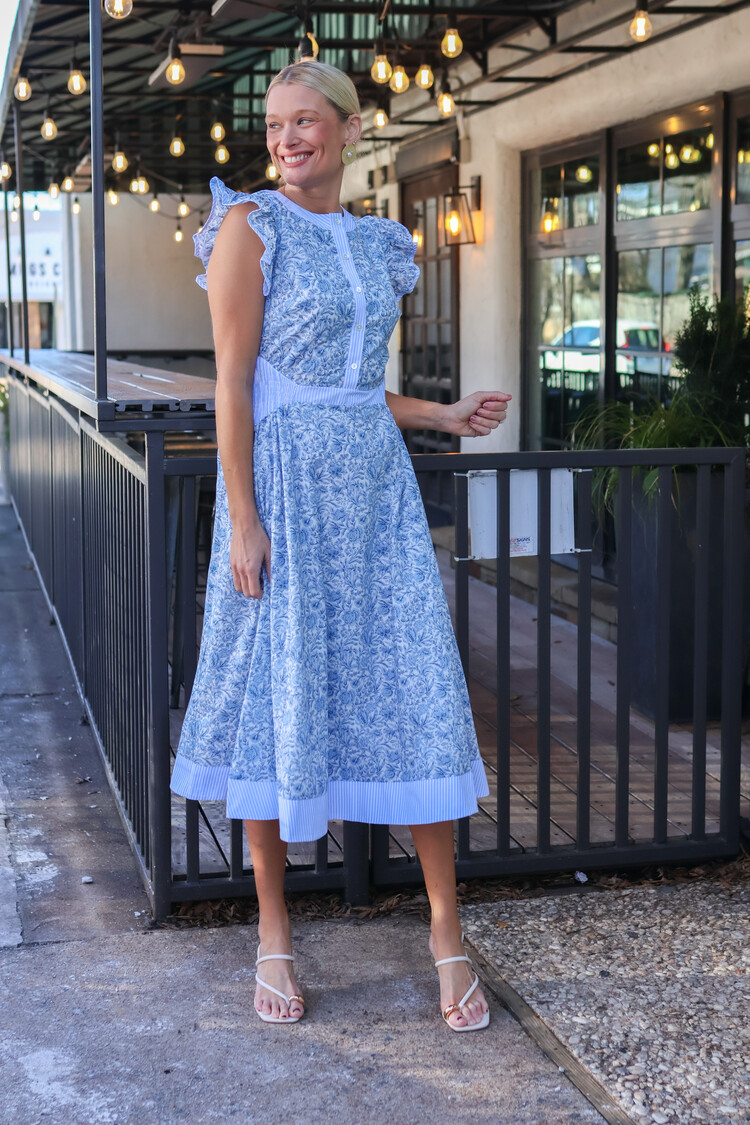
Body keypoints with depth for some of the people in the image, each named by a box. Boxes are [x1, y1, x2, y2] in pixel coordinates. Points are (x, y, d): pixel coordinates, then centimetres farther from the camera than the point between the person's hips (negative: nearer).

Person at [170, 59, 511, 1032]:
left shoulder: (375, 246, 14)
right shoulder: (251, 230, -3)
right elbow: (235, 381, -9)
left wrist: (446, 417, 10)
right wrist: (242, 520, -14)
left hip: (374, 483, 5)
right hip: (284, 485, -5)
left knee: (417, 693, 2)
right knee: (276, 696, 2)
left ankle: (447, 931, 12)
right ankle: (274, 934, 17)